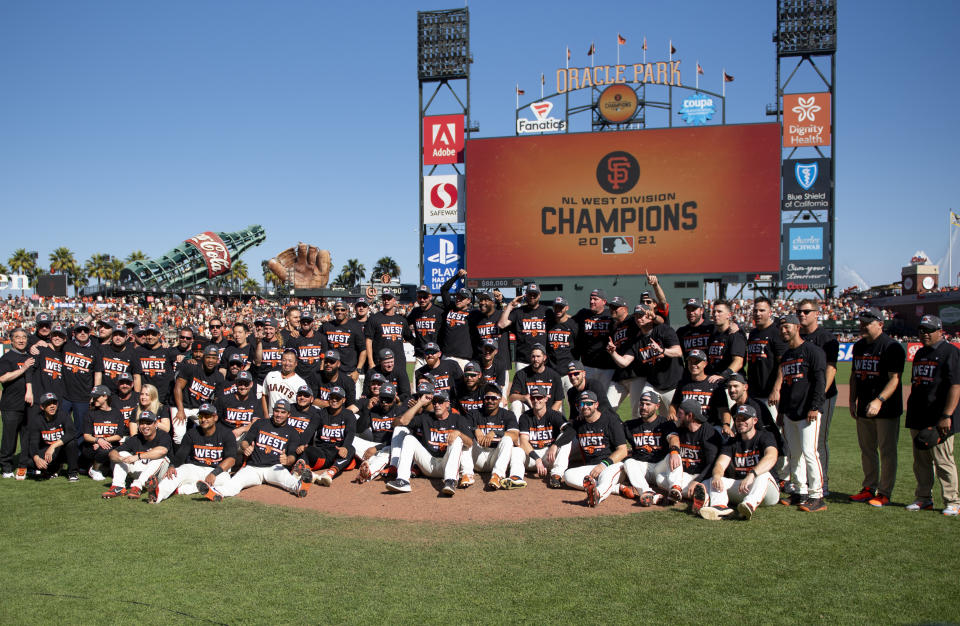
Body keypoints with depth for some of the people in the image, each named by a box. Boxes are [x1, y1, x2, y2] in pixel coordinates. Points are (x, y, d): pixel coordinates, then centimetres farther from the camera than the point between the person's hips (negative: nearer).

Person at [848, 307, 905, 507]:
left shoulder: (892, 347, -12)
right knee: (866, 450, 14)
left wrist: (879, 400, -30)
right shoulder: (859, 346, 11)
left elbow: (894, 378, -19)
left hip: (887, 409, -7)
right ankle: (869, 488, 25)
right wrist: (852, 400, 11)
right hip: (864, 409, 7)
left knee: (887, 451, 1)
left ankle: (884, 492, 8)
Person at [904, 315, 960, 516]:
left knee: (943, 461, -3)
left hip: (939, 420, -8)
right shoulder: (920, 353, 17)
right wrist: (910, 409, 18)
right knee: (921, 461, 12)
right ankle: (924, 498, 21)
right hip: (918, 419, 8)